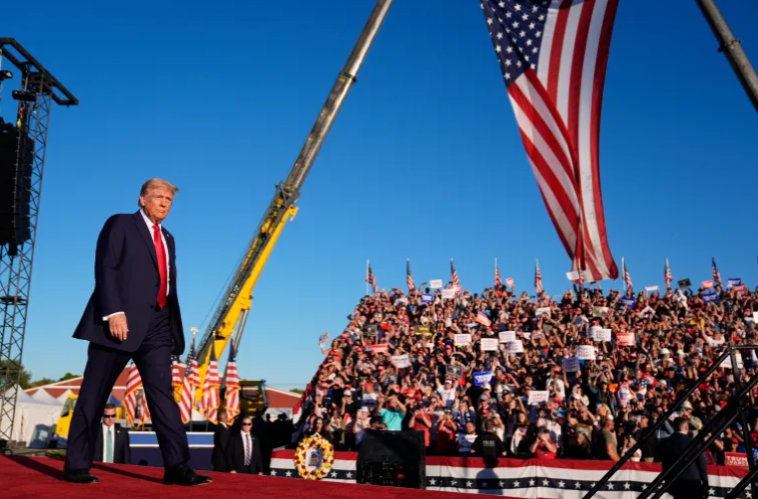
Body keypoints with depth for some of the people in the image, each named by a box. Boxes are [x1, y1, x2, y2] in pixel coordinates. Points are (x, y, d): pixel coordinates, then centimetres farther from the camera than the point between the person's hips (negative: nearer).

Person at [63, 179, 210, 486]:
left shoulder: (167, 239, 22)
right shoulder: (120, 224, 4)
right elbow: (105, 269, -8)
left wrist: (174, 329, 12)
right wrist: (114, 312, -20)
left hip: (156, 325, 6)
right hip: (121, 321, -5)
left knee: (163, 394, -2)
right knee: (93, 396, 2)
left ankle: (177, 466, -6)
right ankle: (77, 465, 11)